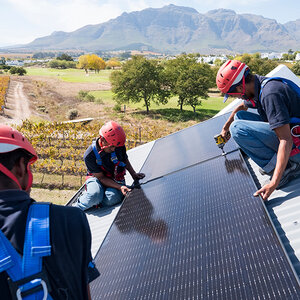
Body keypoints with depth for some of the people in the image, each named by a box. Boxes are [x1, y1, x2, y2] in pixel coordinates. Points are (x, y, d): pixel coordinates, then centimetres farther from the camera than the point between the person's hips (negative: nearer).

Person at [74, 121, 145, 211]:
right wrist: (120, 187, -29)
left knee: (111, 199, -33)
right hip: (97, 178, -2)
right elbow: (101, 178, -20)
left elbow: (125, 160, 9)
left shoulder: (118, 146, -15)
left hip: (116, 180, 2)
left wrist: (134, 175, 3)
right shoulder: (89, 156, -22)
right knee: (95, 194, -37)